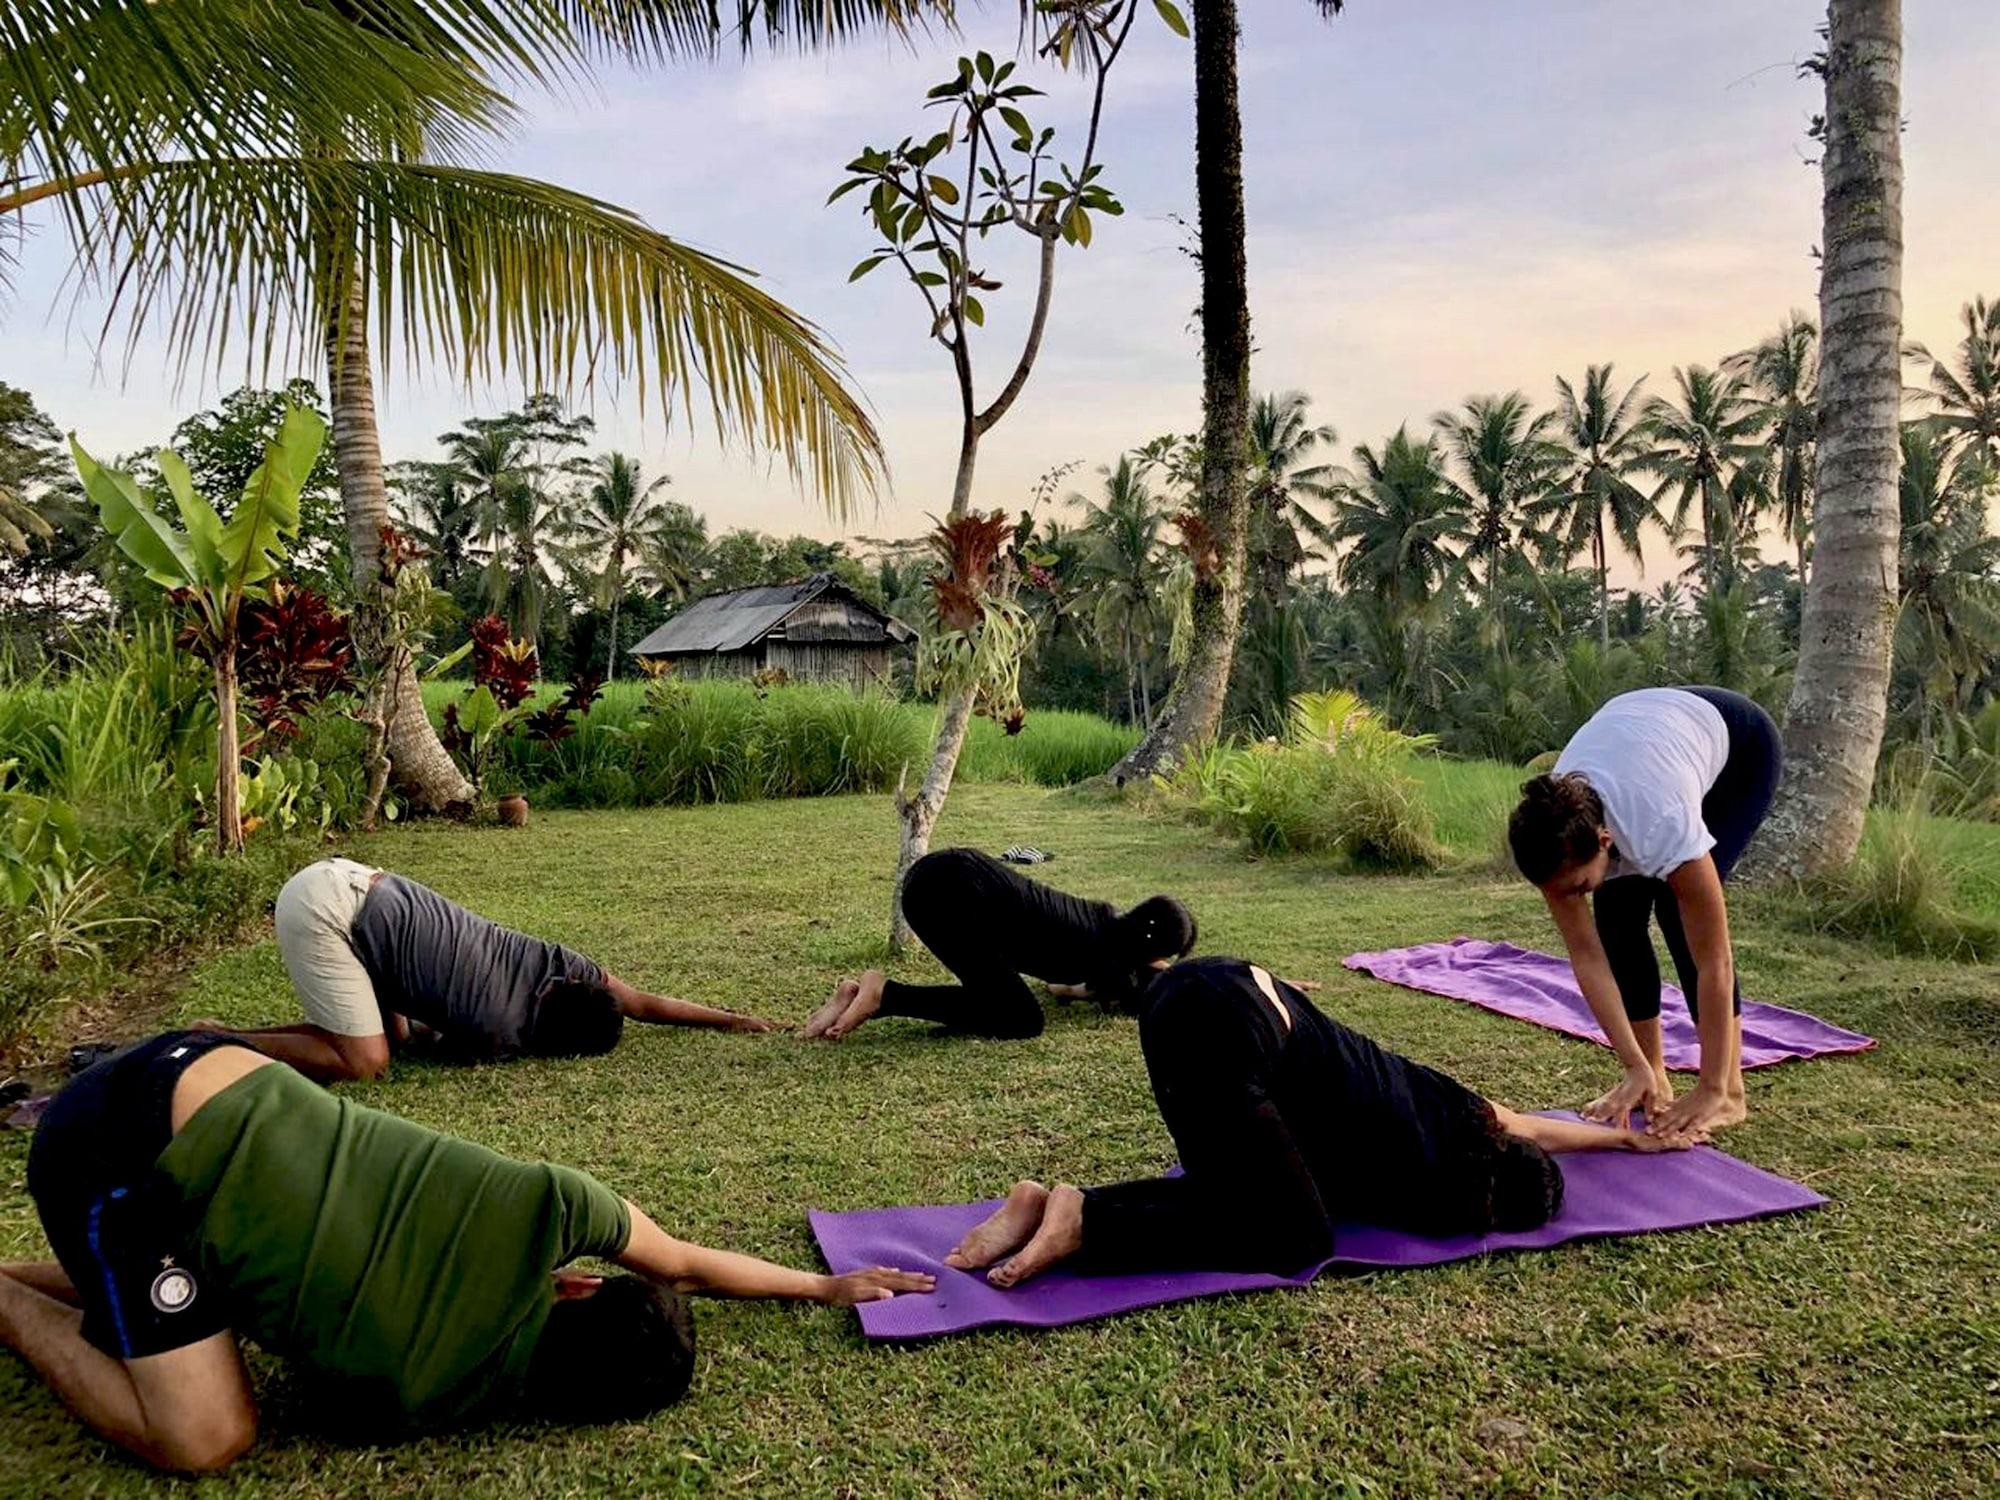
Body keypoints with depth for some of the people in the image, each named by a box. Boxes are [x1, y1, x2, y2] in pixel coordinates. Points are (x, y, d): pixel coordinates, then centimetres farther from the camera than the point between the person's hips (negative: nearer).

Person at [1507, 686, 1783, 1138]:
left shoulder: (1662, 828, -44)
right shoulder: (1553, 840, -29)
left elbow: (1713, 962, -36)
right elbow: (1587, 956, -21)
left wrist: (1712, 1090, -32)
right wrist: (1638, 1068, -25)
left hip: (1741, 747, -4)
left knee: (1678, 907, -21)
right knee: (1616, 911, -11)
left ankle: (1731, 1092, -11)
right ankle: (1656, 1080, 2)